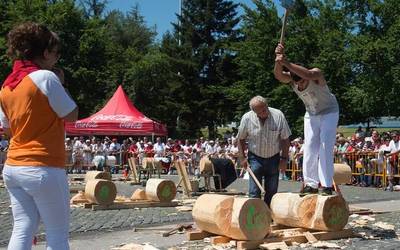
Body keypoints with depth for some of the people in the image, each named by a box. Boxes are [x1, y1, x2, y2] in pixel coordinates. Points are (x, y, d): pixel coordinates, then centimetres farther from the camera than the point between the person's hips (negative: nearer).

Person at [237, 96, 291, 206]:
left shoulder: (278, 115, -12)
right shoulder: (247, 118, -11)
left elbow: (285, 139, -5)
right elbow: (241, 139, 3)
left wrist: (284, 158, -6)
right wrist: (242, 157, -3)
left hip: (273, 158, 1)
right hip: (255, 158, -1)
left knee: (272, 191, 5)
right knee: (254, 192, -4)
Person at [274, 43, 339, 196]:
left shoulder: (316, 74, -31)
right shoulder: (291, 79, -18)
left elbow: (308, 75, -55)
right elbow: (278, 75, -38)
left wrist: (286, 63, -62)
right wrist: (278, 60, -56)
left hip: (329, 112, -5)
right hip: (311, 115, 5)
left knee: (325, 147, -13)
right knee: (310, 148, 0)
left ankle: (327, 185, -11)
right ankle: (311, 184, 5)